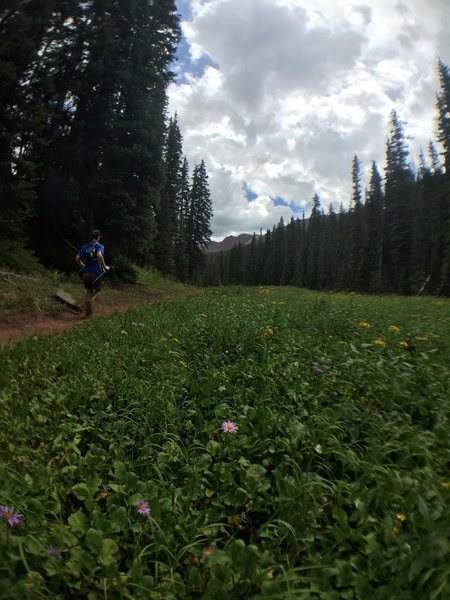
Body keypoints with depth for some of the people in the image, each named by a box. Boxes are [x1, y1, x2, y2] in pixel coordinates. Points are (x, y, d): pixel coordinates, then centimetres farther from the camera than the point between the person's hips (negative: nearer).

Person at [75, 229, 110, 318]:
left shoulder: (85, 246, 10)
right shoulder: (100, 246, -8)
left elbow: (77, 258, 7)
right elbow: (99, 255, -29)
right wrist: (104, 267, -21)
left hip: (86, 273, 5)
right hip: (96, 273, -5)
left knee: (89, 292, 16)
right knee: (97, 290, 15)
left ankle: (87, 313, 15)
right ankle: (90, 302, -14)